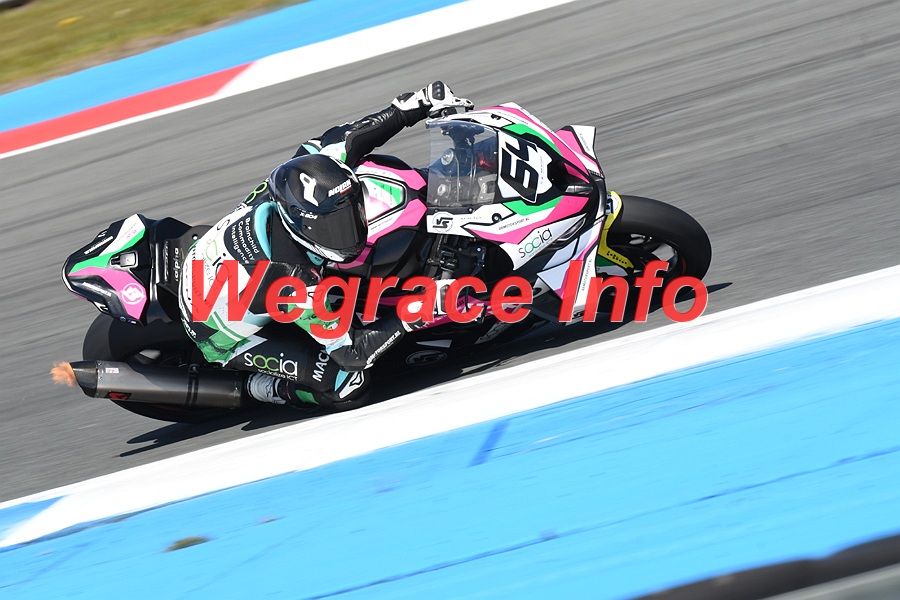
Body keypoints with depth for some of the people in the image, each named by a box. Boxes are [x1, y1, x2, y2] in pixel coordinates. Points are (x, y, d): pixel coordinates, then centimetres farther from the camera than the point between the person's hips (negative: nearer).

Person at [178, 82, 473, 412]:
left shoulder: (295, 180, -28)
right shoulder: (297, 282, -42)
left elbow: (338, 140, -10)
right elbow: (349, 352, -31)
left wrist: (415, 106, -15)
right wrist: (410, 319, -36)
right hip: (224, 335, -7)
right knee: (351, 385, -17)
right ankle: (262, 388, 6)